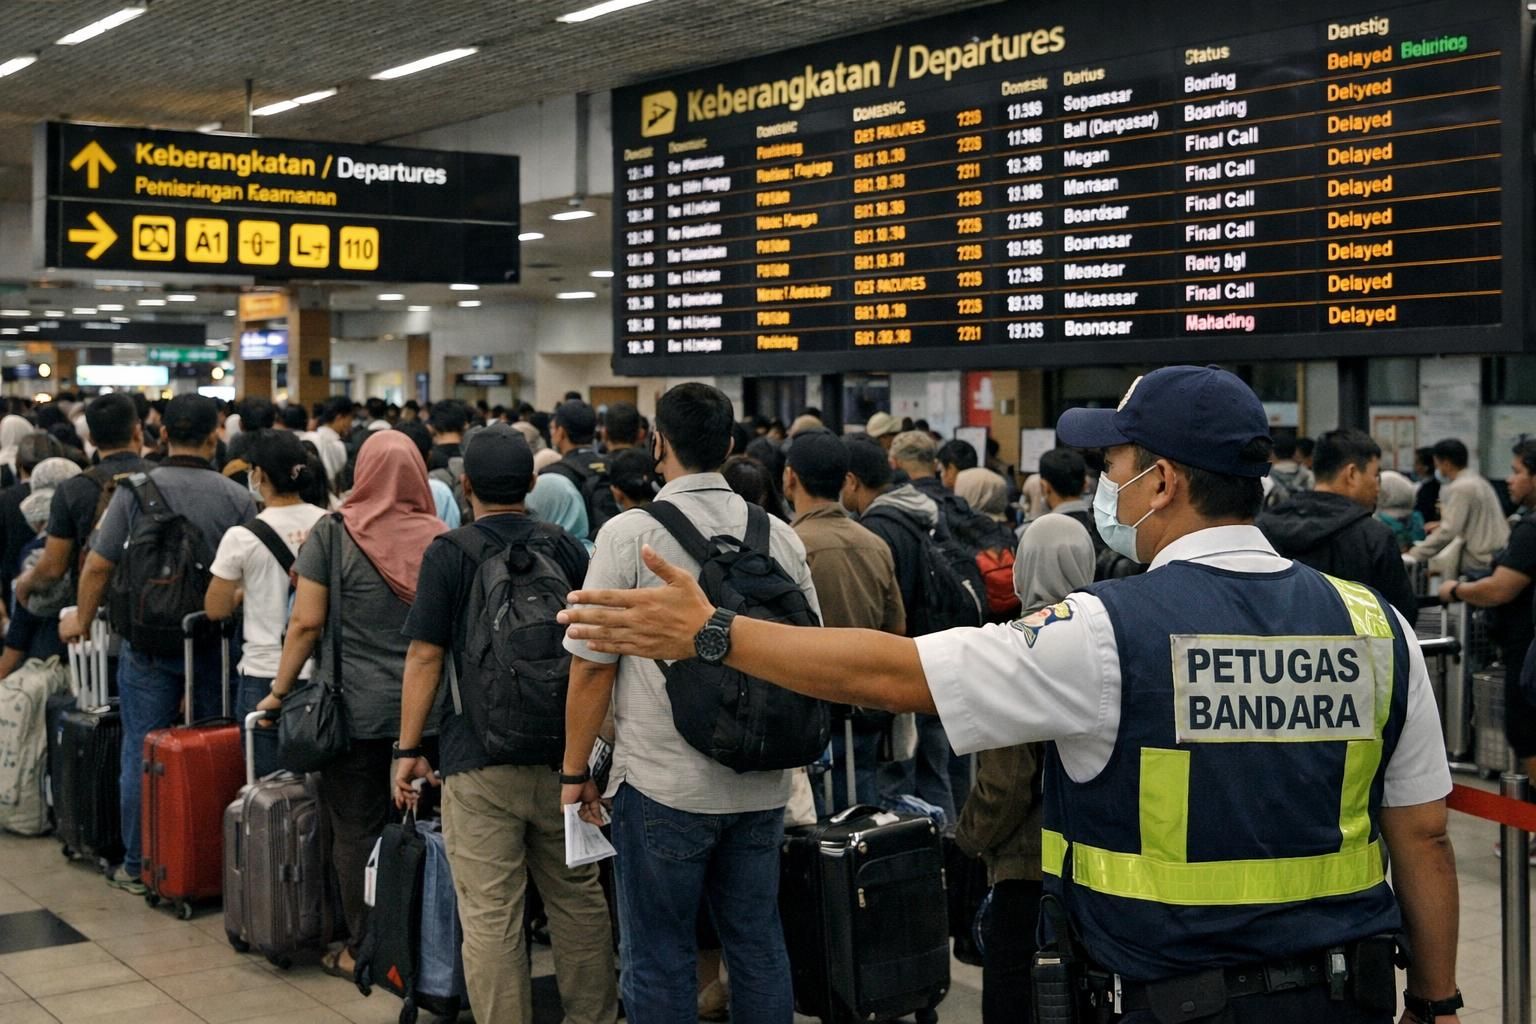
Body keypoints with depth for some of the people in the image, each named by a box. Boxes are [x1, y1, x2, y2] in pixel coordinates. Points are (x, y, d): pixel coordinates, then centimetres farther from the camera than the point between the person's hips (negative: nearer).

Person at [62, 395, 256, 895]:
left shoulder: (134, 490, -7)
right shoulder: (237, 498, -4)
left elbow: (99, 564, -5)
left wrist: (82, 618, 11)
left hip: (149, 643, -1)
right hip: (216, 643, 2)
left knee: (142, 754, 5)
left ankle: (140, 866, 11)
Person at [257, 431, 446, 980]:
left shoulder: (333, 532, -5)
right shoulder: (440, 537, 0)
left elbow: (307, 623, -6)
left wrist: (279, 691, 5)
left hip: (355, 706, -2)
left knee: (356, 829, 7)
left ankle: (361, 949, 13)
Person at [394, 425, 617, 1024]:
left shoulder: (449, 553, -5)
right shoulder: (566, 548, 5)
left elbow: (425, 657, -6)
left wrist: (408, 750, 1)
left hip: (479, 760, -4)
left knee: (490, 916, 0)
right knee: (578, 897, 16)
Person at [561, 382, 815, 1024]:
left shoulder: (630, 534, -11)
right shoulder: (781, 537, 2)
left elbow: (591, 666, -9)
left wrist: (574, 771, 2)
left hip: (663, 784, -5)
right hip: (763, 784, 5)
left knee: (660, 963, 7)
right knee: (758, 946, 16)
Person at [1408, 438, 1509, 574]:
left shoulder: (1460, 488, -15)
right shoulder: (1476, 481, 13)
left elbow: (1448, 532, -20)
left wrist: (1415, 554, -16)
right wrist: (1441, 526, 19)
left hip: (1481, 560, -9)